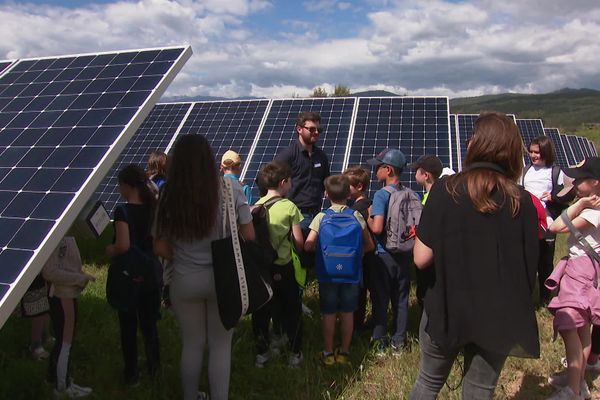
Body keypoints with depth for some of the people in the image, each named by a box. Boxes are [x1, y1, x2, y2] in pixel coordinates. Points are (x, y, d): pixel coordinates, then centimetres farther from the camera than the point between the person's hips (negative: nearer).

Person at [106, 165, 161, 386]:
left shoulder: (123, 210, -17)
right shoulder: (153, 208, -2)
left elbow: (123, 246, -26)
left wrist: (109, 250, -8)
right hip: (151, 274, 4)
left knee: (128, 326, 12)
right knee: (149, 323, 18)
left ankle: (132, 373, 23)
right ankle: (154, 367, 27)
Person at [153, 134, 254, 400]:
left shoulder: (169, 197, -8)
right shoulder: (230, 190, -12)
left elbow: (161, 248, -4)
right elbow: (249, 236, -8)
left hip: (185, 281, 1)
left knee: (191, 345, 19)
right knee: (220, 346, 13)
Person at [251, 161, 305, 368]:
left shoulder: (256, 206, -4)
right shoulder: (290, 207, -13)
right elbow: (299, 242, -10)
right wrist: (300, 251, 10)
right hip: (283, 267, -3)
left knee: (261, 310, 15)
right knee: (291, 311, 13)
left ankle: (262, 352, 26)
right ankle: (295, 353, 21)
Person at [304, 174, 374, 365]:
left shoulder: (322, 217, -9)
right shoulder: (356, 216, -5)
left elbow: (308, 245, -15)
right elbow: (369, 245, 0)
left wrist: (322, 249, 5)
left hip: (327, 273, -1)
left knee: (328, 314, 10)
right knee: (347, 313, 13)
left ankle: (328, 353, 20)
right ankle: (344, 352, 23)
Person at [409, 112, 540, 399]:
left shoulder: (445, 190, -13)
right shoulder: (521, 201, -8)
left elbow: (421, 259, -13)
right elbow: (529, 269, -6)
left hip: (447, 310, -1)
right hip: (498, 317, 2)